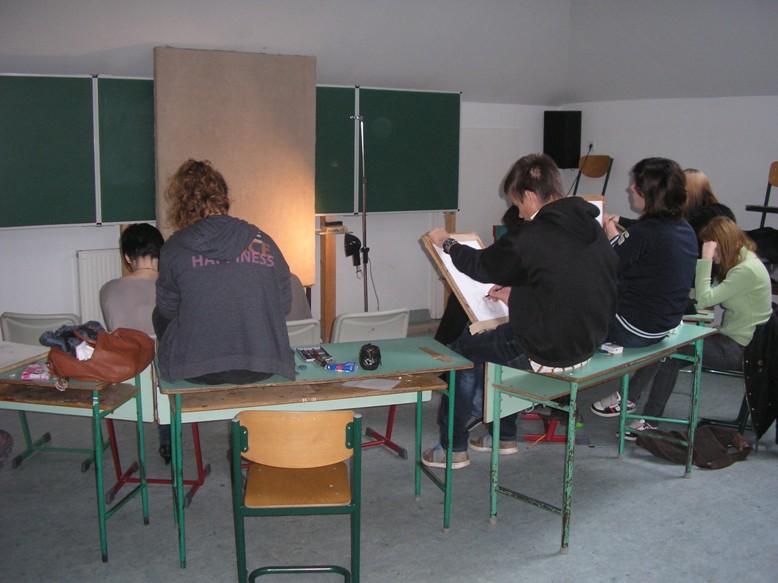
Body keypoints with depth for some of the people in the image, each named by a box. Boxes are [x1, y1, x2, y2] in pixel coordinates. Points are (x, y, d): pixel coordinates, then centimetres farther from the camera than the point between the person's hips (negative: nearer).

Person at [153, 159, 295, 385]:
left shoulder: (175, 248, -6)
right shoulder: (264, 242, -3)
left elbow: (168, 308, 6)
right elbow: (284, 305, 5)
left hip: (197, 371, -3)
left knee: (159, 315, 28)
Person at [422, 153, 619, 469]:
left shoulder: (531, 236, -21)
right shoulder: (591, 227, 2)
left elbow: (482, 265, -3)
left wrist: (447, 243, 15)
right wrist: (517, 293, 18)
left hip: (547, 352, -8)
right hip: (587, 343, 8)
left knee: (464, 349, 12)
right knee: (498, 336, 29)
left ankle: (453, 448, 22)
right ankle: (505, 435, 38)